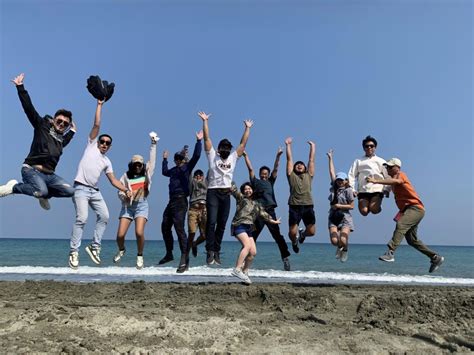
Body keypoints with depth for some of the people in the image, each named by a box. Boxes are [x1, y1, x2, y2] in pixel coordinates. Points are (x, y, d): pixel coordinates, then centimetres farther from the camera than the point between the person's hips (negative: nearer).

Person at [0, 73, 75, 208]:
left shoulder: (61, 139, 19)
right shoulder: (42, 126, 3)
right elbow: (28, 107, -4)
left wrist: (72, 131, 34)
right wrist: (20, 87, -9)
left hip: (49, 174, 6)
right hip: (32, 170, -6)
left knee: (70, 191, -13)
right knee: (42, 191, -33)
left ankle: (43, 194, 12)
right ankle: (14, 186, -4)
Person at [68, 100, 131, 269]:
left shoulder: (107, 161, 17)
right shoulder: (91, 144, 7)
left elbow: (113, 180, 13)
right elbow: (96, 124, 0)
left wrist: (126, 190, 1)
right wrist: (99, 105, 3)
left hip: (95, 191, 6)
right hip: (81, 188, -6)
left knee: (104, 216, 0)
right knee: (82, 218, -16)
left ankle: (94, 246, 10)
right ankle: (74, 251, -10)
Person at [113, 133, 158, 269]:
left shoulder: (146, 173, 6)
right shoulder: (126, 176, 3)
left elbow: (152, 160, 9)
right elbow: (120, 192, 1)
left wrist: (153, 144, 11)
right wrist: (125, 197, -21)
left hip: (141, 205, -1)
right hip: (128, 206, 1)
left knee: (139, 232, -19)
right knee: (120, 234, -4)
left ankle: (140, 256, 4)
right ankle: (121, 250, 30)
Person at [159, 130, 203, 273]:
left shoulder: (187, 166, -1)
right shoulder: (174, 169, 17)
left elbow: (196, 155, -15)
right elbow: (164, 172, 38)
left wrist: (199, 141, -15)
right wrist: (165, 159, 42)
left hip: (180, 201, -8)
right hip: (172, 201, 8)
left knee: (179, 228, -15)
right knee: (165, 227, 12)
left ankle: (184, 259, -14)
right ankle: (169, 254, 28)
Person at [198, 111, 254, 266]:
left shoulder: (233, 157, 15)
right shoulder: (212, 156, 6)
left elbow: (243, 143, 17)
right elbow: (207, 139, 2)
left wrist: (247, 128, 17)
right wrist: (205, 121, -1)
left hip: (226, 194, 4)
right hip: (213, 192, -4)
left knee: (221, 224, 5)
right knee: (211, 222, -14)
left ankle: (216, 251, 13)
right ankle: (210, 251, -10)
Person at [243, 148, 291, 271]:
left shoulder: (270, 182, 21)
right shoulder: (255, 182, 16)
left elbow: (275, 169, 15)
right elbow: (250, 169, 13)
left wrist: (278, 156, 8)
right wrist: (246, 156, 10)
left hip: (270, 211, 2)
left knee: (277, 235, 0)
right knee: (253, 236, 1)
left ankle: (285, 258, 1)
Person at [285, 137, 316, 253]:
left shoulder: (309, 175, 19)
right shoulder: (291, 176, 14)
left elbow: (311, 159, 22)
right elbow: (289, 159, 16)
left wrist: (312, 146, 26)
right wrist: (288, 145, 19)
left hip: (308, 206, 2)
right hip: (295, 206, -2)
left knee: (311, 231, -1)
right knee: (292, 232, -7)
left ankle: (302, 233, 35)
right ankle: (295, 241, 29)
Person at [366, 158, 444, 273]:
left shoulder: (400, 175, -10)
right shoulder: (394, 178, 17)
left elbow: (394, 181, -35)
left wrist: (376, 181, -44)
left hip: (415, 208, -10)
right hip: (408, 209, 10)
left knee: (400, 224, -34)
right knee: (412, 240, 13)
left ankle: (390, 252, -44)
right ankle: (436, 258, 26)